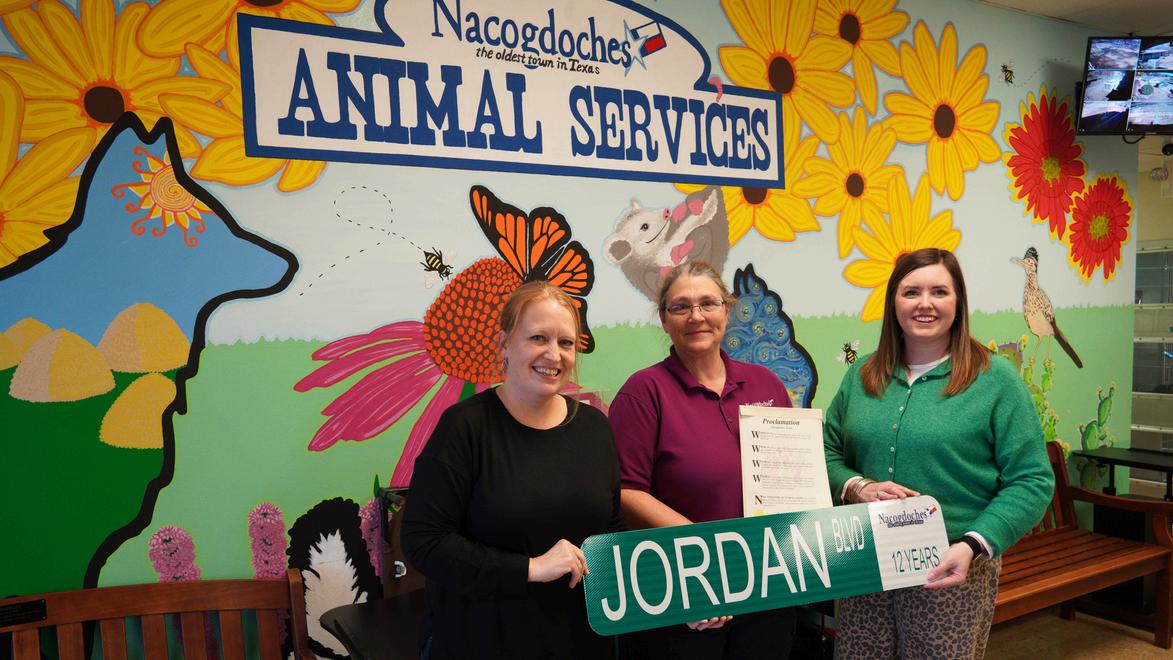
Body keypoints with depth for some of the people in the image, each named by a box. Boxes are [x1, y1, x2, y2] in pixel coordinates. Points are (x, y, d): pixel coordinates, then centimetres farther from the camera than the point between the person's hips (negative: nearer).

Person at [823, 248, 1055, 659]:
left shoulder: (995, 379, -4)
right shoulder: (862, 375, 7)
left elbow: (1031, 480, -7)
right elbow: (827, 452, 10)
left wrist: (973, 546, -18)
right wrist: (857, 487, -11)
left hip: (951, 572, -3)